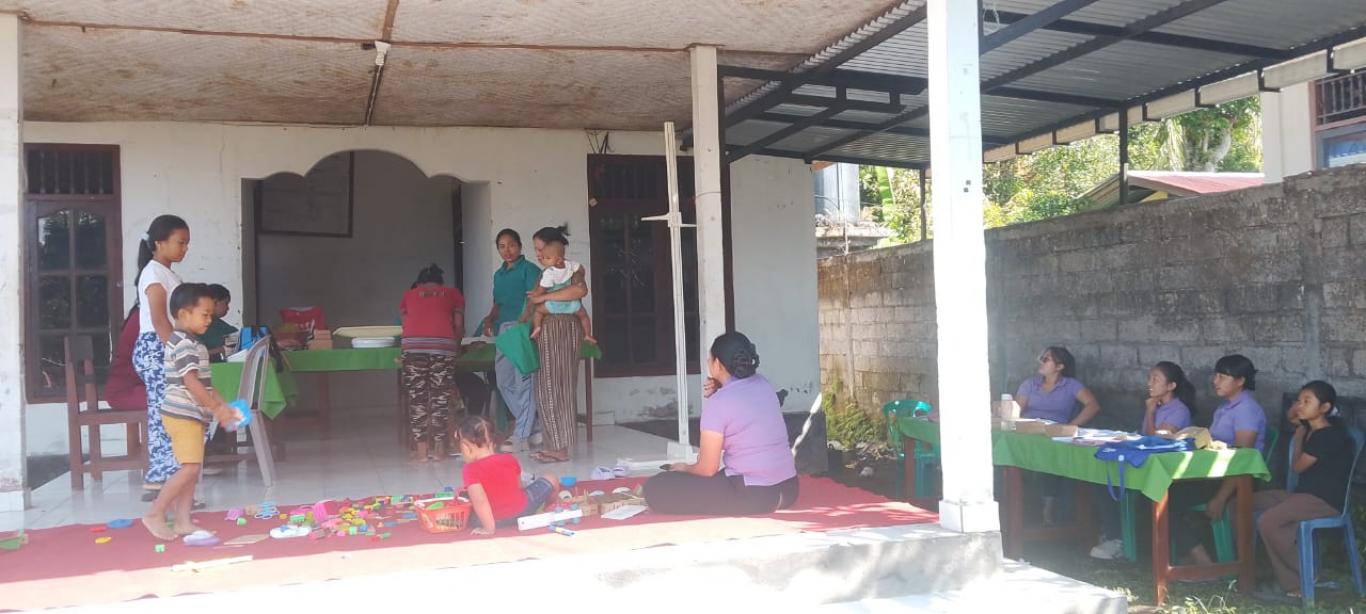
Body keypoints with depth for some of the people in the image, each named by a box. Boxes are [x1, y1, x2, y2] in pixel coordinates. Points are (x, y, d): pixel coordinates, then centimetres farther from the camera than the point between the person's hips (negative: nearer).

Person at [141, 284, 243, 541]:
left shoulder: (192, 344, 17)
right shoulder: (184, 344, -15)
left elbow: (204, 383, 20)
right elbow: (191, 383, -21)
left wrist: (222, 406, 12)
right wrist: (217, 409, -18)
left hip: (192, 415, 10)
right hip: (183, 415, -10)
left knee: (192, 469, 9)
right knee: (190, 467, -12)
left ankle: (183, 521, 12)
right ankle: (154, 515, -4)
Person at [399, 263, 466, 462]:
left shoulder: (408, 295, 27)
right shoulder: (452, 293, 25)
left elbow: (406, 324, 18)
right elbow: (459, 326, 17)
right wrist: (456, 347, 32)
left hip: (413, 345, 0)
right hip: (443, 344, 0)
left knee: (416, 396, 3)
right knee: (441, 394, 6)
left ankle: (421, 450, 3)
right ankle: (439, 446, 9)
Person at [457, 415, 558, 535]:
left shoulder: (470, 470, -19)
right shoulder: (510, 459, -5)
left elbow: (479, 500, -29)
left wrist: (489, 528, -24)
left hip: (499, 521, -2)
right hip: (523, 509, 3)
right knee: (550, 479, 22)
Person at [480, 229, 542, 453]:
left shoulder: (529, 269, -2)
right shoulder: (499, 274, 20)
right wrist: (490, 319, 5)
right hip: (503, 330, 8)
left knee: (523, 381, -6)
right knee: (504, 382, 7)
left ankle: (521, 436, -2)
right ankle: (534, 427, 17)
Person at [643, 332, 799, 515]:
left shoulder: (717, 403, -13)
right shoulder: (763, 384, 7)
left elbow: (707, 470, -10)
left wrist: (685, 469, 12)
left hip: (752, 496, -8)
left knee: (655, 488, -9)